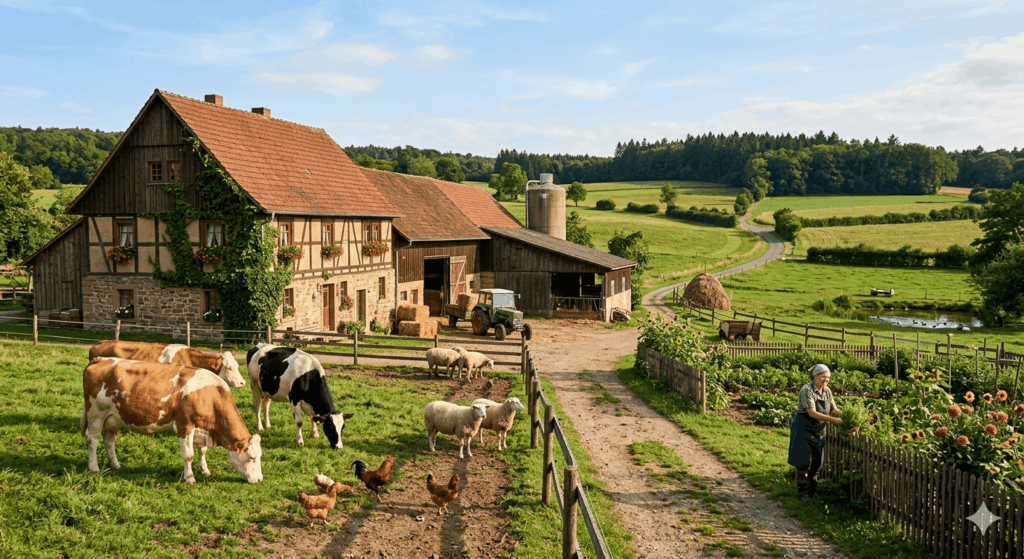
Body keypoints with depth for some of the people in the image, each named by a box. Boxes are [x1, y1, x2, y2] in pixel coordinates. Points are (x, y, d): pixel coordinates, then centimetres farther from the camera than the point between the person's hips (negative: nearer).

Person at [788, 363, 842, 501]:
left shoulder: (827, 391, 4)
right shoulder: (807, 390, -19)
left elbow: (834, 409, 5)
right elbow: (812, 413, -25)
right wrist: (832, 420, -28)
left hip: (819, 431, 7)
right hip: (804, 429, -7)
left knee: (817, 461, 10)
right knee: (804, 460, -3)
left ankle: (812, 490, 25)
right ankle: (802, 492, 8)